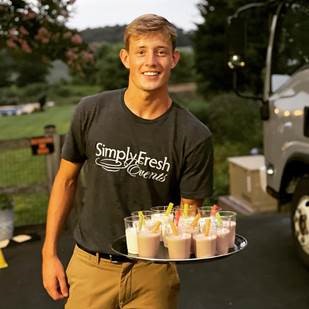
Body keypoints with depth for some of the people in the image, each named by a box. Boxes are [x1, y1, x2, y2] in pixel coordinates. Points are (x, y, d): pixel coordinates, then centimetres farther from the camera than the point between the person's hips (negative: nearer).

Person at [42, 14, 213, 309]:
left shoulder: (194, 136, -13)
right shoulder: (92, 112, -9)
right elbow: (66, 180, 2)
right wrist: (49, 253, 2)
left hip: (153, 272, 0)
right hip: (90, 265, 1)